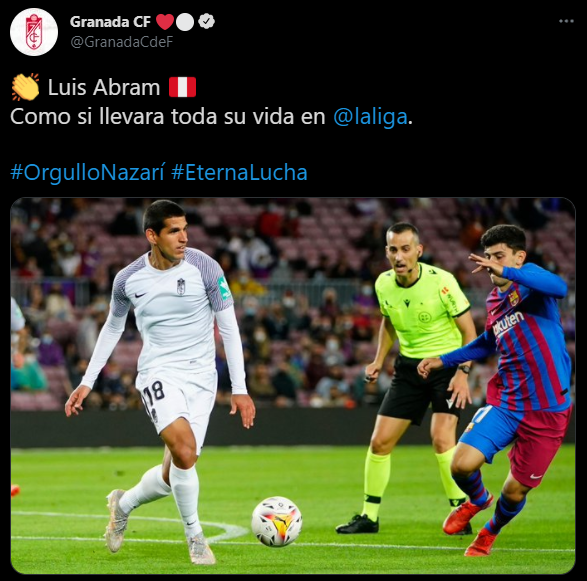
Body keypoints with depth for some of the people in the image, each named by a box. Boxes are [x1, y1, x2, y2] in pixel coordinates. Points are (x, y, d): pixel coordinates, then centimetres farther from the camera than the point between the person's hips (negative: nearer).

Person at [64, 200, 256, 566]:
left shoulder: (204, 267, -7)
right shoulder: (128, 280, -2)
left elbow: (229, 328, -2)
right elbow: (113, 327, 16)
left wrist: (240, 389, -6)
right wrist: (87, 382, 16)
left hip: (202, 378, 1)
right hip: (158, 372, -1)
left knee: (174, 476, 0)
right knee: (184, 449, -27)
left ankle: (124, 505, 32)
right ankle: (195, 536, -10)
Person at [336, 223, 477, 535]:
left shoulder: (441, 281, -19)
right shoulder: (383, 284, -4)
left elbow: (468, 330, -11)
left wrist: (463, 373, -21)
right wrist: (379, 360, 6)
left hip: (447, 364, -5)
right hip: (409, 367, 5)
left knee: (441, 438, -22)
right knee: (380, 441, 1)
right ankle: (369, 515, 17)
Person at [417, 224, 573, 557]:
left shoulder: (529, 281, -10)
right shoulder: (494, 302, 11)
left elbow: (559, 287, -36)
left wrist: (506, 273, -40)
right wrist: (443, 361, 28)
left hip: (547, 411, -5)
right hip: (506, 402, 5)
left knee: (516, 491, 4)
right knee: (462, 464, -14)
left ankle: (491, 532, 38)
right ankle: (477, 500, 22)